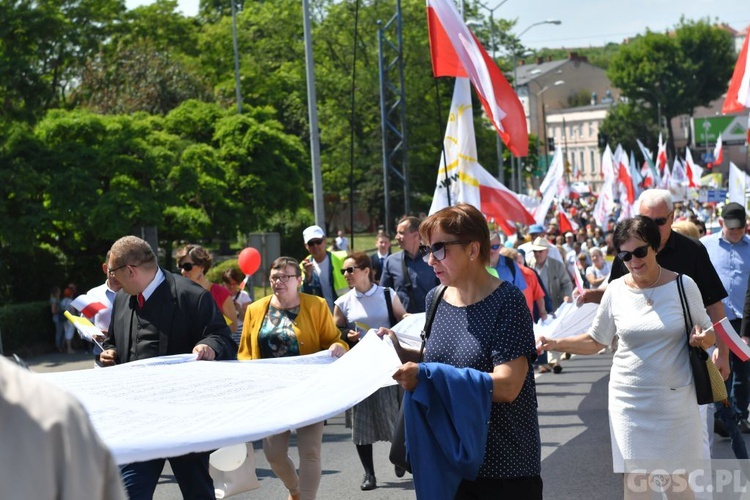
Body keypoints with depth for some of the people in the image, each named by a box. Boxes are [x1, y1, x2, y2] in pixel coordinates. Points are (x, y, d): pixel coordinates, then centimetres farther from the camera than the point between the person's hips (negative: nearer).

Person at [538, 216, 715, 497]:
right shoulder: (616, 290, -1)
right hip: (631, 401, 1)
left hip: (676, 400, -1)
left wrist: (704, 339, -16)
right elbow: (595, 341, 10)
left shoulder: (683, 285, -4)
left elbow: (710, 334, 7)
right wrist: (553, 344, -3)